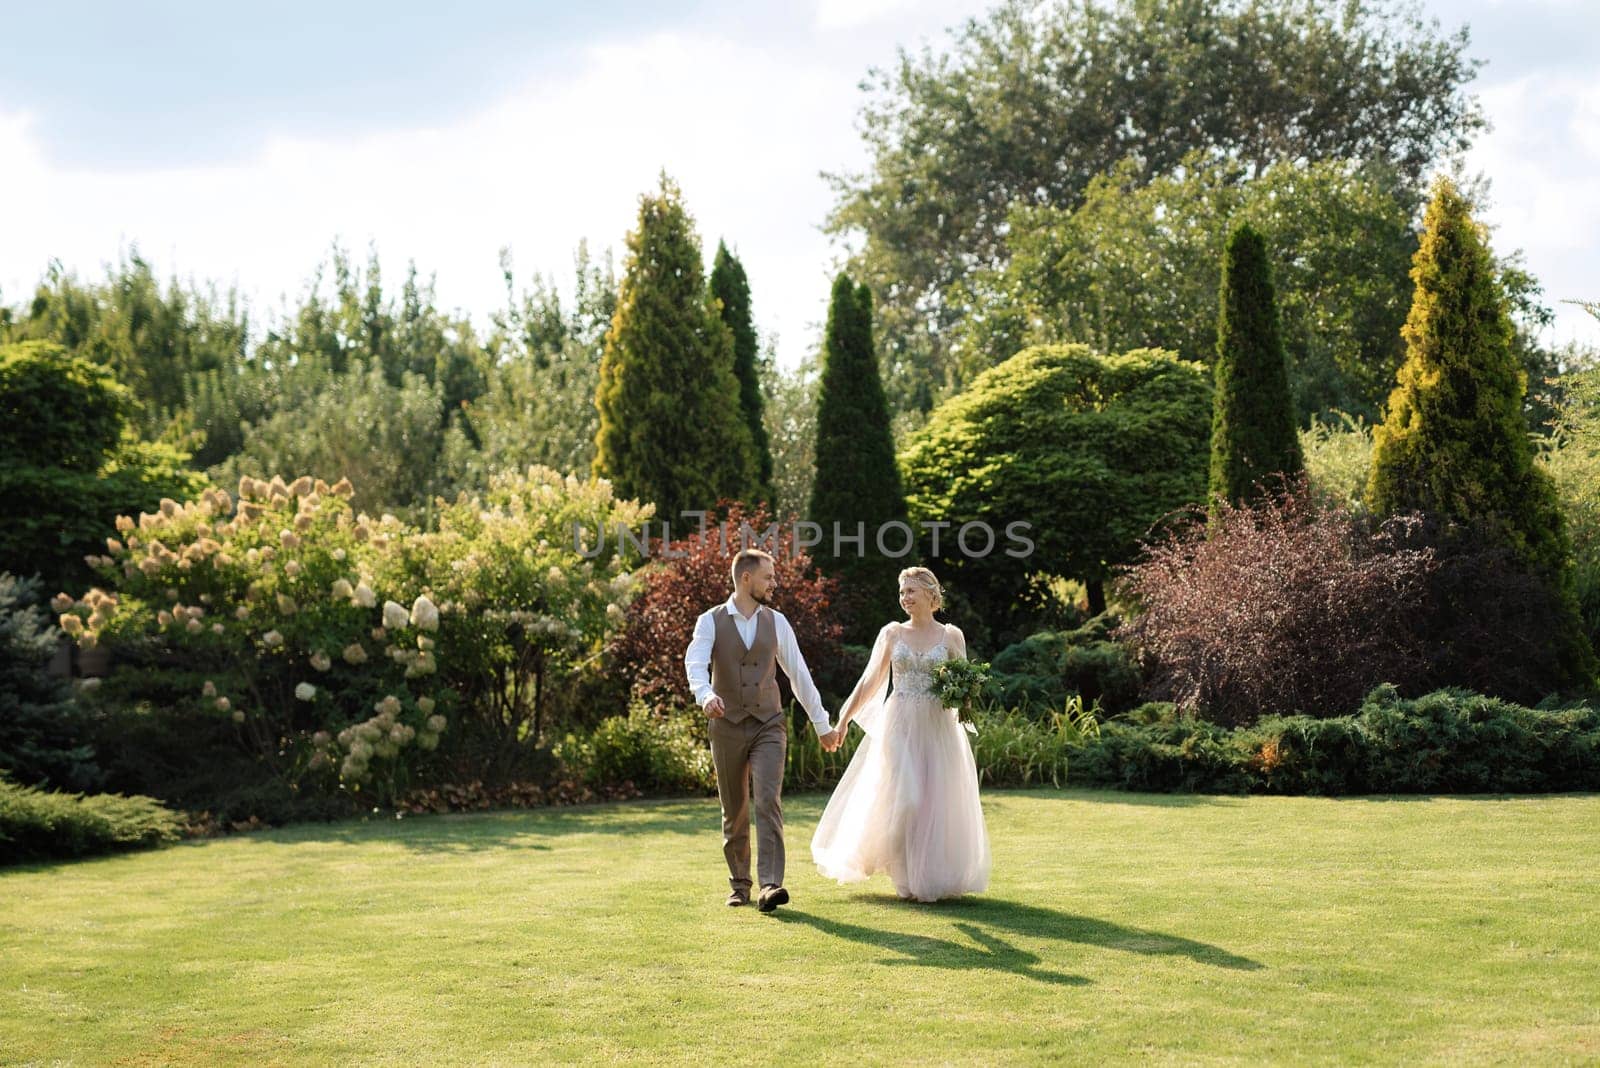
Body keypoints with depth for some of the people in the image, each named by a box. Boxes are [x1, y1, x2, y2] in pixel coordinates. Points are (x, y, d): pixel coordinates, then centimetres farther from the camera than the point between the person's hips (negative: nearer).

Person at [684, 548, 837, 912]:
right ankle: (739, 884, 24)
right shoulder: (711, 622, -3)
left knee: (768, 802, -16)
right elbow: (695, 663, -20)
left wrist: (823, 724, 13)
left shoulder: (776, 622, 6)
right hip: (727, 728, -1)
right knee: (734, 812, 9)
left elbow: (799, 674, 11)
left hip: (769, 725, 1)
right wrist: (706, 695, -42)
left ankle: (770, 885, -22)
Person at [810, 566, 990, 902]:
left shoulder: (952, 636, 4)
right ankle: (906, 877, 10)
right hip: (899, 726, 0)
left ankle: (933, 877, 14)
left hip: (937, 728, 0)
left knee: (937, 801, 1)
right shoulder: (892, 633, 5)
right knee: (900, 799, -6)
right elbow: (870, 680, 9)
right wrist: (844, 719, 5)